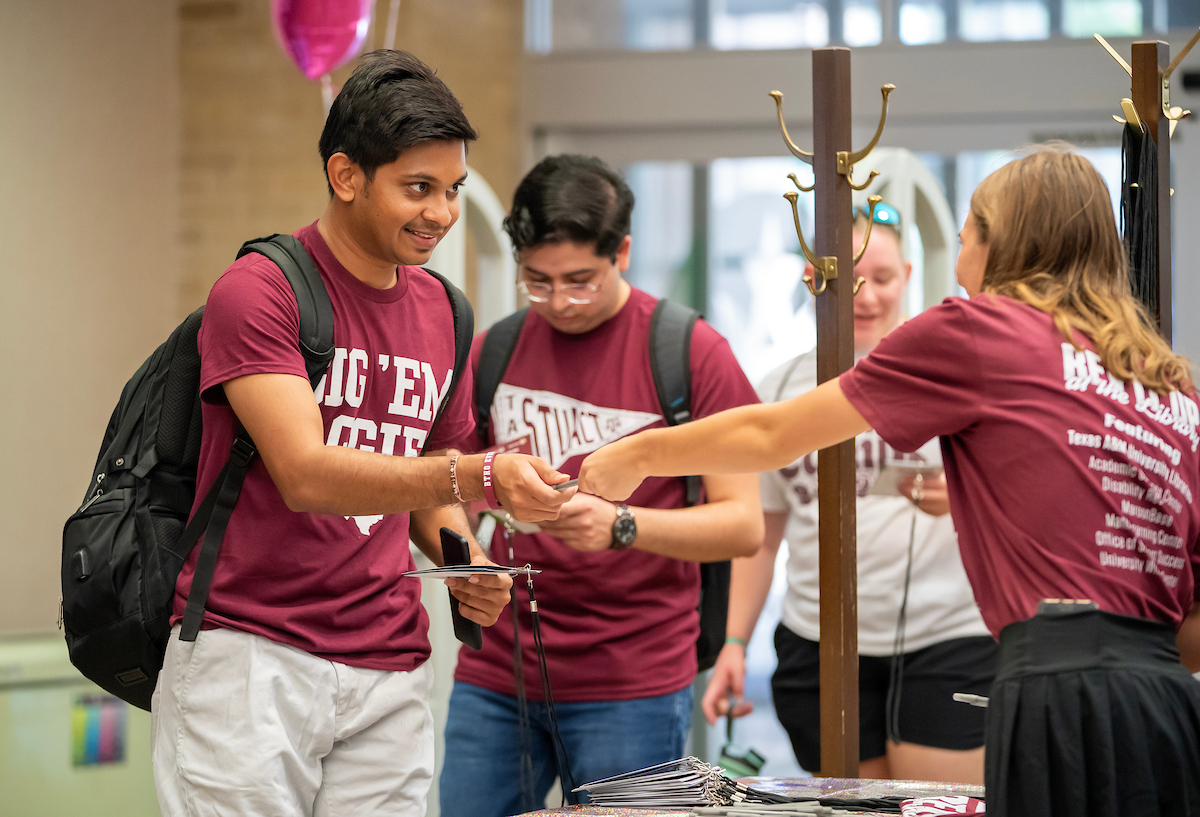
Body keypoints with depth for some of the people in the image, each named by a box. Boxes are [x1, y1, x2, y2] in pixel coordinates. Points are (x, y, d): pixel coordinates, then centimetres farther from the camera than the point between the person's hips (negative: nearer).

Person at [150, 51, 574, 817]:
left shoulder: (440, 310, 13)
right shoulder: (258, 290, -8)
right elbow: (304, 474, -20)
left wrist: (464, 563, 1)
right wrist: (478, 477, -31)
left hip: (389, 671, 6)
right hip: (251, 657, -6)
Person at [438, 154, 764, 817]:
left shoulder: (690, 350, -3)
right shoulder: (497, 350, 10)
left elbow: (744, 525, -6)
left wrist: (620, 526, -22)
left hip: (631, 686, -4)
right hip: (495, 673, 4)